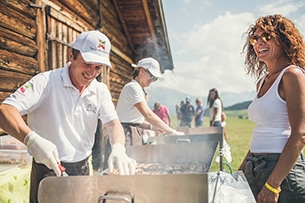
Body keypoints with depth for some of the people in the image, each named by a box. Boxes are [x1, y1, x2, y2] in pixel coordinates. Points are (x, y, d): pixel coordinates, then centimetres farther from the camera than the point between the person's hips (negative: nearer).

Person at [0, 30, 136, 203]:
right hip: (49, 170, -5)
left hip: (82, 169, 5)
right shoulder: (46, 81, -15)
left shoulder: (101, 90, 0)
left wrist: (118, 148, -30)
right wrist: (31, 139, -43)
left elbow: (113, 123, -7)